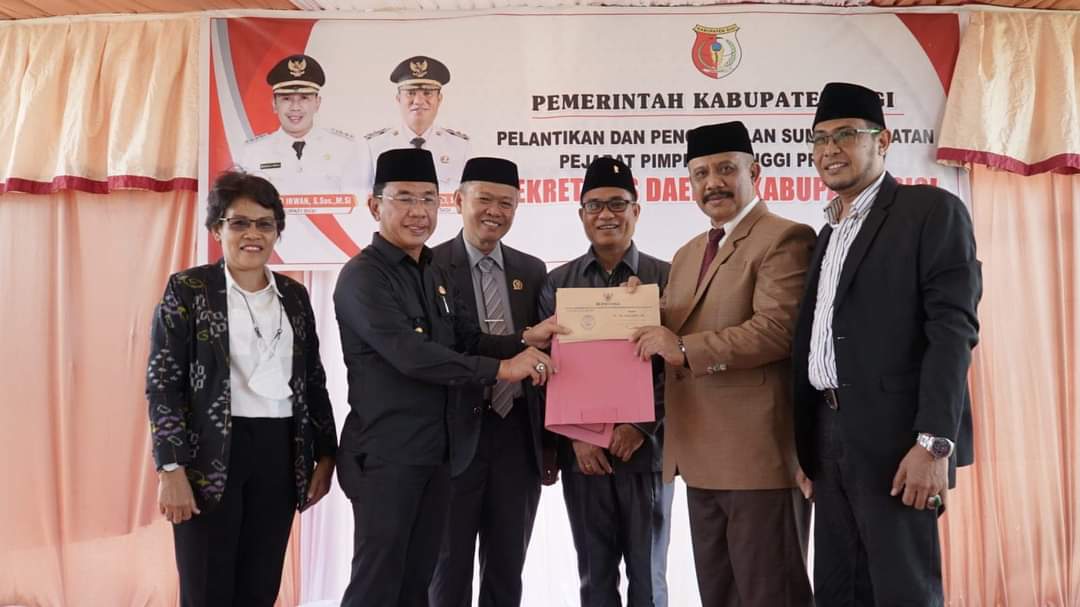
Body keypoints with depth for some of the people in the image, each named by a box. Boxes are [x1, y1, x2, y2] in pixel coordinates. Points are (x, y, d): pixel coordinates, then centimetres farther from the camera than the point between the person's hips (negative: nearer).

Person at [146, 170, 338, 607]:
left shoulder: (294, 295, 10)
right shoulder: (187, 289, -3)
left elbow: (313, 381, 13)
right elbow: (162, 383, -7)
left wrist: (325, 454, 9)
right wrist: (171, 469, -13)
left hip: (279, 454, 4)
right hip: (210, 453, -4)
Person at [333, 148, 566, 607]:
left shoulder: (437, 275, 12)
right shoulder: (362, 276, -14)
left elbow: (467, 341, 10)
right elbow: (409, 354, -24)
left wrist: (524, 339, -8)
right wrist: (500, 369, -23)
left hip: (435, 450, 8)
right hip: (385, 454, -8)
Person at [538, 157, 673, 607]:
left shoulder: (666, 278, 2)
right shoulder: (558, 283, 7)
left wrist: (642, 426, -13)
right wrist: (576, 436, -7)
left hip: (646, 449, -1)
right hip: (582, 454, 2)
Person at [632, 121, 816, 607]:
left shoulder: (786, 239, -8)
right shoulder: (686, 255, 19)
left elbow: (778, 329, -21)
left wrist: (685, 349, -19)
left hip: (759, 453, -8)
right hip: (702, 457, 9)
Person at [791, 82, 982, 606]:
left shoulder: (932, 210, -3)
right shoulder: (829, 234, 19)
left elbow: (953, 328, -13)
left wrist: (934, 442, -21)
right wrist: (805, 444, 12)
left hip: (894, 437, -7)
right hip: (830, 439, 7)